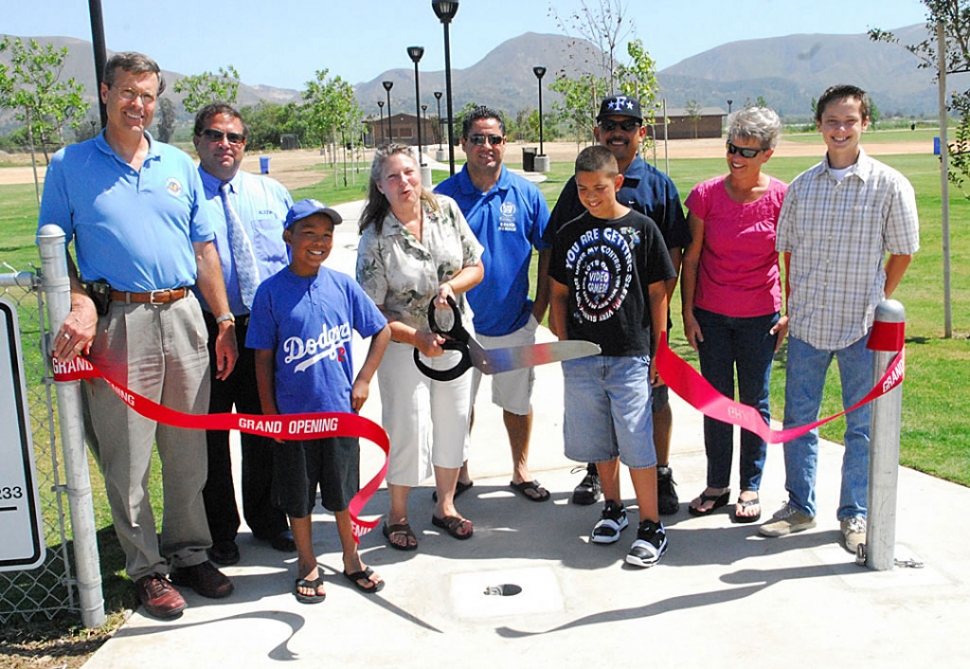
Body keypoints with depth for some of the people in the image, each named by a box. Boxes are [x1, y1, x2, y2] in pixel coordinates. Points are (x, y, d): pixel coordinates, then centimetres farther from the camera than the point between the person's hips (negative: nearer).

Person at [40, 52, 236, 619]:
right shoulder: (70, 166, 5)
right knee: (128, 458, 2)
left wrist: (225, 322, 10)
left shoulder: (179, 166, 13)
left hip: (183, 317, 3)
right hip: (118, 322, -3)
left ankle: (189, 554, 25)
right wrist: (80, 306, -13)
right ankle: (148, 569, 15)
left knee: (189, 451, 10)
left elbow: (204, 250, 14)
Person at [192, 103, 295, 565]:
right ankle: (220, 532, 26)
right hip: (205, 331, -3)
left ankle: (267, 520, 34)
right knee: (209, 435, 8)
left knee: (265, 431, 14)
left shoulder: (272, 193, 11)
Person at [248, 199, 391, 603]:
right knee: (297, 495, 11)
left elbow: (381, 330, 8)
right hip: (293, 414, -1)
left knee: (344, 490, 14)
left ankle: (352, 559, 33)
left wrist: (363, 380, 2)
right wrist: (269, 413, -4)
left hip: (340, 409, 1)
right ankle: (307, 565, 31)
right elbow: (263, 358, -4)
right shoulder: (271, 292, -8)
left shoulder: (342, 285, -2)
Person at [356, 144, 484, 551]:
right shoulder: (375, 239, -15)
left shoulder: (446, 209, -5)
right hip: (402, 343, -4)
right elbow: (372, 314, -12)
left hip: (456, 334, 4)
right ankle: (397, 515, 22)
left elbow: (476, 268, 2)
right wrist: (418, 339, -21)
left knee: (453, 422, 12)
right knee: (409, 429, 1)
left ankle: (445, 506, 31)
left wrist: (451, 286, -18)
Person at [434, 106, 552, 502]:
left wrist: (540, 307, -1)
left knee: (517, 401, 14)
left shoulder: (525, 194, -2)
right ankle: (459, 474, 31)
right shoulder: (444, 196, -6)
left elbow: (547, 251, 4)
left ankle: (521, 471, 32)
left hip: (514, 321, 1)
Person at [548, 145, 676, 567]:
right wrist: (563, 345, 5)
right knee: (598, 440, 13)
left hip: (630, 354, -3)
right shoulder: (570, 234, 6)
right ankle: (613, 508, 32)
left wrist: (659, 351, -1)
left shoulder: (641, 228, -2)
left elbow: (658, 293, 1)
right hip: (582, 355, 4)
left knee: (636, 442, -4)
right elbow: (559, 294, 12)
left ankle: (651, 526, 8)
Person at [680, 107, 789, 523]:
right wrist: (688, 312, -2)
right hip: (711, 315, 1)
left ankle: (751, 488, 22)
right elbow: (691, 258, 0)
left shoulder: (781, 198, -7)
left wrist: (791, 314, -2)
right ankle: (717, 485, 22)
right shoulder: (706, 195, -6)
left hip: (759, 316, -1)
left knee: (754, 402, 8)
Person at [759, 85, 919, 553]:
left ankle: (854, 514, 22)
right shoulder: (801, 186, 4)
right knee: (797, 418, 9)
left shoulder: (889, 185, -5)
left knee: (861, 424, 7)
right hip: (806, 324, 3)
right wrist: (793, 308, 7)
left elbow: (902, 253, 2)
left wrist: (876, 303, 1)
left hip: (862, 325, -3)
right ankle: (800, 506, 24)